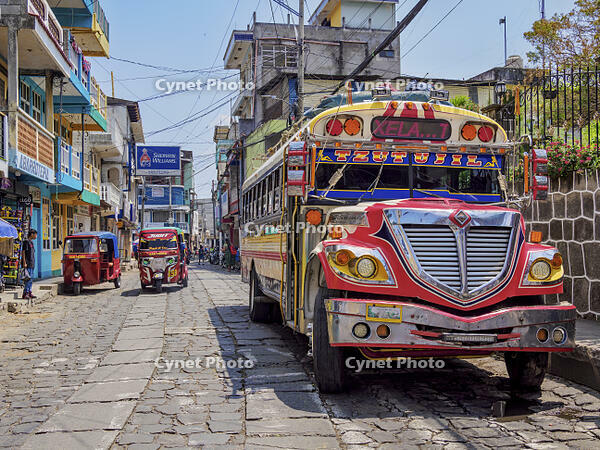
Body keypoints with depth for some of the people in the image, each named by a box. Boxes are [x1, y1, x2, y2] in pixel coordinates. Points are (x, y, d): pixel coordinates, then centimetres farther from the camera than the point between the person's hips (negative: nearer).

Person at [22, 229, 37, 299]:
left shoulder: (32, 242, 19)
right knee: (29, 278, -12)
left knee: (31, 278, 11)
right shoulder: (26, 241, -8)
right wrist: (24, 262, -18)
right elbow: (23, 252, -13)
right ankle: (25, 293, -10)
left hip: (32, 263, 9)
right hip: (28, 263, -9)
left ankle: (29, 292, 16)